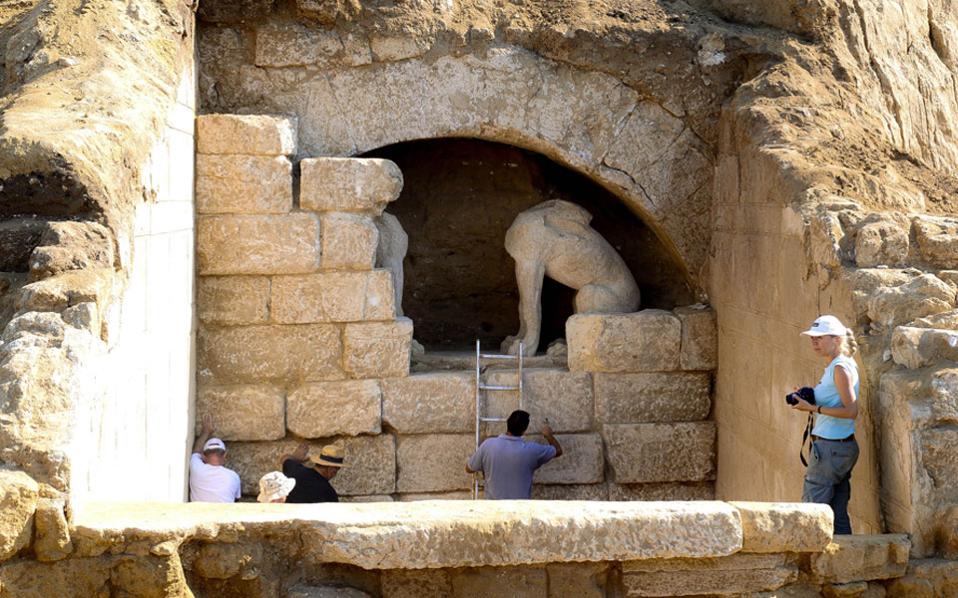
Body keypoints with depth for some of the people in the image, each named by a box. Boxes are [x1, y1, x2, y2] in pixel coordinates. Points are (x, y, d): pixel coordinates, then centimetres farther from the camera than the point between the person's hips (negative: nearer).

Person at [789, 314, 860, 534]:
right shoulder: (833, 367, 16)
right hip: (841, 448, 10)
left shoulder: (841, 368, -13)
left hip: (831, 448, -10)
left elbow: (851, 410, -20)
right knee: (838, 514, 9)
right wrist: (808, 399, 7)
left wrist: (813, 408, -18)